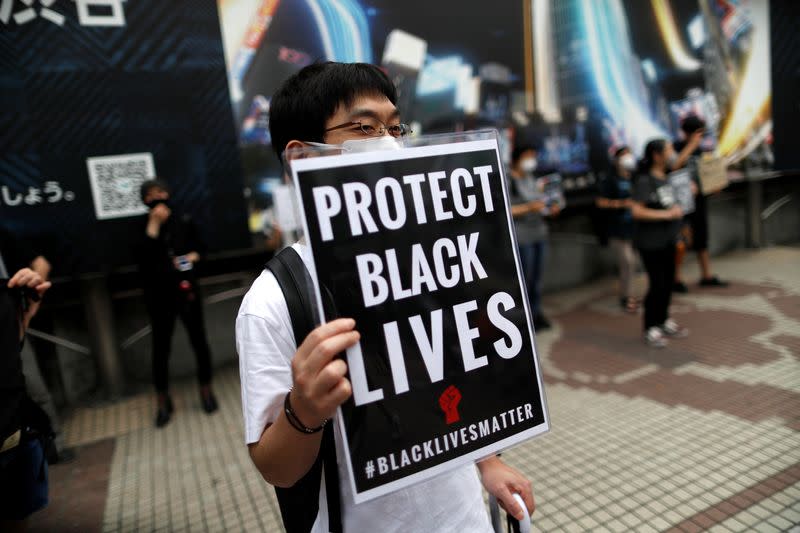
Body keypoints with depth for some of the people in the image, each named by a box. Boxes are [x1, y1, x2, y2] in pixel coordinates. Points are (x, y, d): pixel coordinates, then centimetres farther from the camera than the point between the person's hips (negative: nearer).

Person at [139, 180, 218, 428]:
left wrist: (193, 256, -7)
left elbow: (199, 247, 13)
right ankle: (163, 401, 22)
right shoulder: (143, 227, -2)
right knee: (160, 346, 5)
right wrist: (153, 225, -18)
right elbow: (144, 256, -19)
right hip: (159, 294, -1)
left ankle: (206, 390, 26)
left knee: (198, 340, 6)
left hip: (187, 289, 1)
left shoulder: (184, 221, 2)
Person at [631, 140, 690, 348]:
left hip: (667, 239, 8)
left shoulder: (666, 178, 10)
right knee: (657, 284, -4)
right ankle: (651, 329, 9)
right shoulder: (644, 180, -16)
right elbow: (637, 211, -24)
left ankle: (664, 321, 30)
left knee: (668, 281, 14)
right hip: (651, 242, -8)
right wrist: (667, 214, -21)